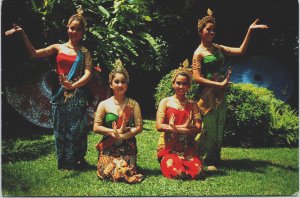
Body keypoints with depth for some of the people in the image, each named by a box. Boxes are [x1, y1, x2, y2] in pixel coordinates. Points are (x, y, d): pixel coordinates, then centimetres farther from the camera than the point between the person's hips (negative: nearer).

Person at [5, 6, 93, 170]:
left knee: (76, 128, 0)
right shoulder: (58, 48, 10)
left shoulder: (84, 52, 5)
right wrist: (23, 34, -6)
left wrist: (73, 85, -24)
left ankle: (78, 160, 14)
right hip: (60, 94, 2)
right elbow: (34, 53, 1)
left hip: (77, 94, -2)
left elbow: (88, 73, -8)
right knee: (60, 127, 6)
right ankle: (63, 162, 17)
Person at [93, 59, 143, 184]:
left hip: (128, 149, 0)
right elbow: (96, 128, -3)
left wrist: (122, 135, -16)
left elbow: (139, 127, -4)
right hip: (108, 149, 0)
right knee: (108, 172, -20)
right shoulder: (104, 105, 2)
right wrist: (115, 132, -15)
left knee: (126, 172, -21)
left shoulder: (133, 104, 3)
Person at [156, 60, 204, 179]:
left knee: (197, 172, -22)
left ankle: (185, 163, 7)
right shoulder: (165, 102, 3)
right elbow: (159, 126, -9)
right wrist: (185, 128, -15)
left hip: (187, 147, 2)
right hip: (169, 147, -2)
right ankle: (166, 163, 4)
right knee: (177, 172, -27)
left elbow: (198, 128, -3)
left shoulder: (192, 104, 9)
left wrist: (176, 128, -17)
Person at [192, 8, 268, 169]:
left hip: (221, 94, 7)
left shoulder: (218, 48, 12)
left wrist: (250, 31, 1)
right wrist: (220, 84, -20)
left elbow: (241, 51, 9)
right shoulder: (199, 53, -7)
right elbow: (197, 78, -15)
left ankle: (214, 159, 24)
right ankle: (206, 160, 10)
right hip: (208, 94, -7)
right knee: (209, 127, -2)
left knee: (219, 127, 12)